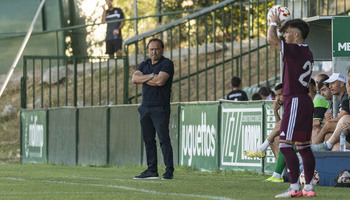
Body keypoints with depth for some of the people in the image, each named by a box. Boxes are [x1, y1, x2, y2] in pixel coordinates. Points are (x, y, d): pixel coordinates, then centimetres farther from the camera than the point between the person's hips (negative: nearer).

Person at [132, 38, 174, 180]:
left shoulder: (167, 64, -3)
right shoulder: (144, 65, 17)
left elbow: (160, 81, -18)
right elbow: (135, 79, 1)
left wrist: (144, 79, -4)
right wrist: (151, 76, -11)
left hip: (160, 108, -7)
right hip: (145, 107, 7)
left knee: (164, 139, -10)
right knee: (148, 140, 8)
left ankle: (169, 171, -10)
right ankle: (151, 170, 12)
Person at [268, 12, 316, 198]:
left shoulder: (295, 50, -15)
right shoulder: (307, 53, 13)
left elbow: (272, 40, -18)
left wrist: (274, 23, 0)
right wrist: (281, 25, 33)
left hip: (295, 102, -10)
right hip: (305, 101, 10)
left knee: (285, 145, -10)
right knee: (303, 146, 11)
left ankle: (294, 187, -14)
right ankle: (309, 187, 12)